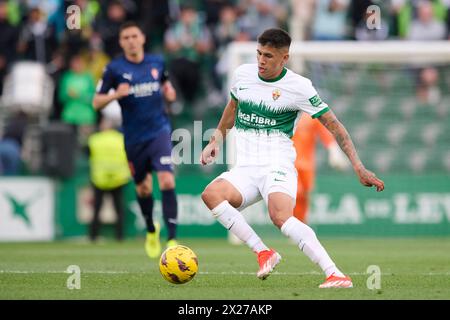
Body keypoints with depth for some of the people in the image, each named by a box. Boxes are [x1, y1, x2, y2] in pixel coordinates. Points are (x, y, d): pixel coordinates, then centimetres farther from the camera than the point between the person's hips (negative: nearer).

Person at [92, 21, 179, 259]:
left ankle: (172, 240, -18)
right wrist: (116, 95, -23)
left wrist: (169, 93, 0)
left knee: (167, 182, -18)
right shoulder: (114, 68, -5)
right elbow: (96, 103, -5)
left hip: (159, 131, 0)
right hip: (134, 138, 0)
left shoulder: (157, 62, 3)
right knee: (143, 188, 13)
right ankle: (151, 231, 41)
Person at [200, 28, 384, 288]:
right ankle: (263, 253, -21)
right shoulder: (243, 74, 9)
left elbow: (333, 125, -2)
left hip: (277, 166, -5)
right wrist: (215, 142, 24)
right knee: (211, 194, -28)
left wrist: (359, 168, -6)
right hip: (244, 168, 5)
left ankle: (336, 275, -39)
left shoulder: (299, 87, -5)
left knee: (281, 215, -35)